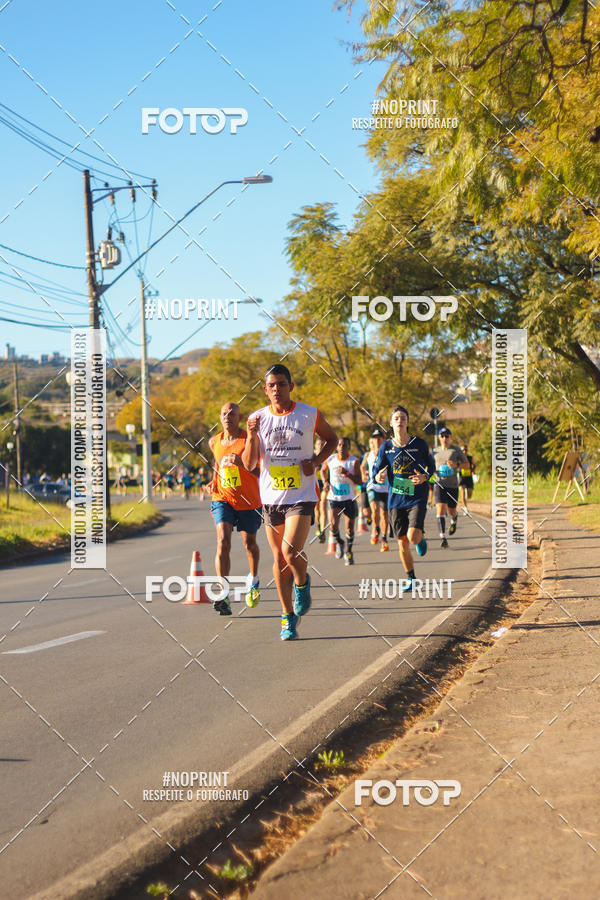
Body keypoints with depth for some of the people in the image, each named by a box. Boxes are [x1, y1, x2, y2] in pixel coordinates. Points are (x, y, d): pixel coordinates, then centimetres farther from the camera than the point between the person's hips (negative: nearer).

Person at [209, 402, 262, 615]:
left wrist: (241, 463, -30)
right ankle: (223, 596, -25)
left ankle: (253, 580, 47)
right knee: (223, 542, -19)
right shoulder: (215, 442, 5)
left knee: (250, 544, 16)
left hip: (249, 501, -1)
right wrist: (215, 480, 7)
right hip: (223, 498, 2)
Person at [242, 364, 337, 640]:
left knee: (291, 551, -19)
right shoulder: (257, 418, 1)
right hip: (271, 497, 3)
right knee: (279, 559, 8)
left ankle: (302, 583, 15)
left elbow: (331, 438, 14)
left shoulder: (310, 415, -3)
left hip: (301, 496, -3)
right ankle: (288, 617, 21)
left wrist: (316, 461, -3)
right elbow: (249, 464, 0)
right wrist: (252, 435, -17)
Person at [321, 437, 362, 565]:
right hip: (334, 498, 0)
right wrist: (325, 481, 2)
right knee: (333, 524, -19)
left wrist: (347, 473, -25)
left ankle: (348, 551, 27)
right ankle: (338, 542, 12)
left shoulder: (354, 461, -7)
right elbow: (323, 470, 20)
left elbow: (359, 481, -11)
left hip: (349, 499, 0)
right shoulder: (330, 460, -1)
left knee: (350, 528, 5)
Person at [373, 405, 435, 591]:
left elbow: (431, 466, 10)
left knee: (413, 537, -18)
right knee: (402, 543, 6)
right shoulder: (386, 447, 1)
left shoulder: (419, 444, -2)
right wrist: (379, 477, -22)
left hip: (417, 499, -2)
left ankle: (421, 538, 20)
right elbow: (376, 470, 2)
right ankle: (410, 577, 24)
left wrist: (424, 477, -11)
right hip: (396, 500, 2)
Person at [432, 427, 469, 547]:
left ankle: (454, 521, 49)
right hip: (439, 484, 1)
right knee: (440, 510, -15)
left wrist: (456, 465, -14)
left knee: (451, 511, 11)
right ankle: (443, 537, -18)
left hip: (453, 485, -1)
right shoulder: (436, 451, 10)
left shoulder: (456, 450, 2)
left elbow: (467, 464, 4)